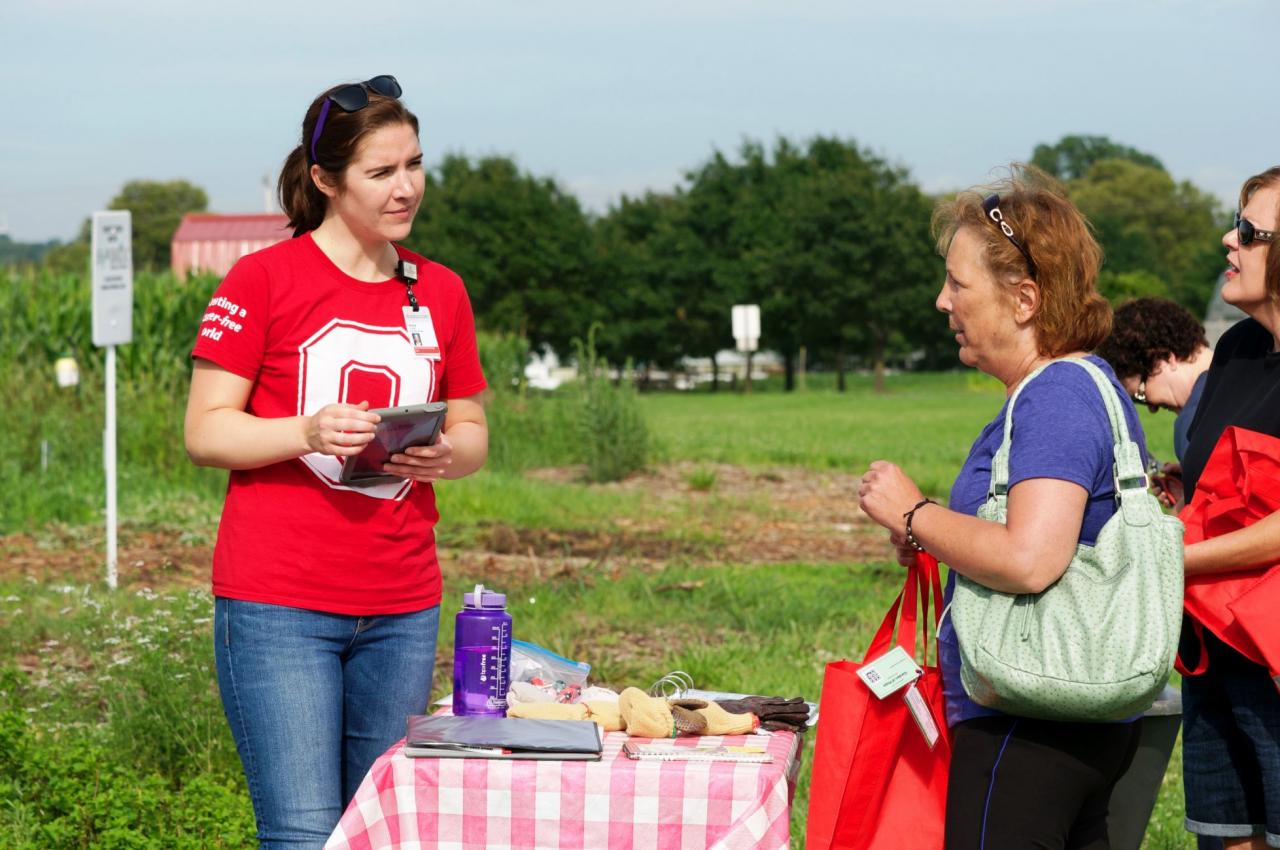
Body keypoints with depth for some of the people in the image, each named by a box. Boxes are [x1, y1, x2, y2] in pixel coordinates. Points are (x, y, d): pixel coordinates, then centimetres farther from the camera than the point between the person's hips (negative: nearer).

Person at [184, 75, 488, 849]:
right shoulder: (265, 279, -3)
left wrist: (446, 453, -7)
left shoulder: (441, 291, 12)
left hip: (402, 609, 5)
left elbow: (473, 434, 17)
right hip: (279, 605, -5)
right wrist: (308, 432, -21)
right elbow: (205, 432, -4)